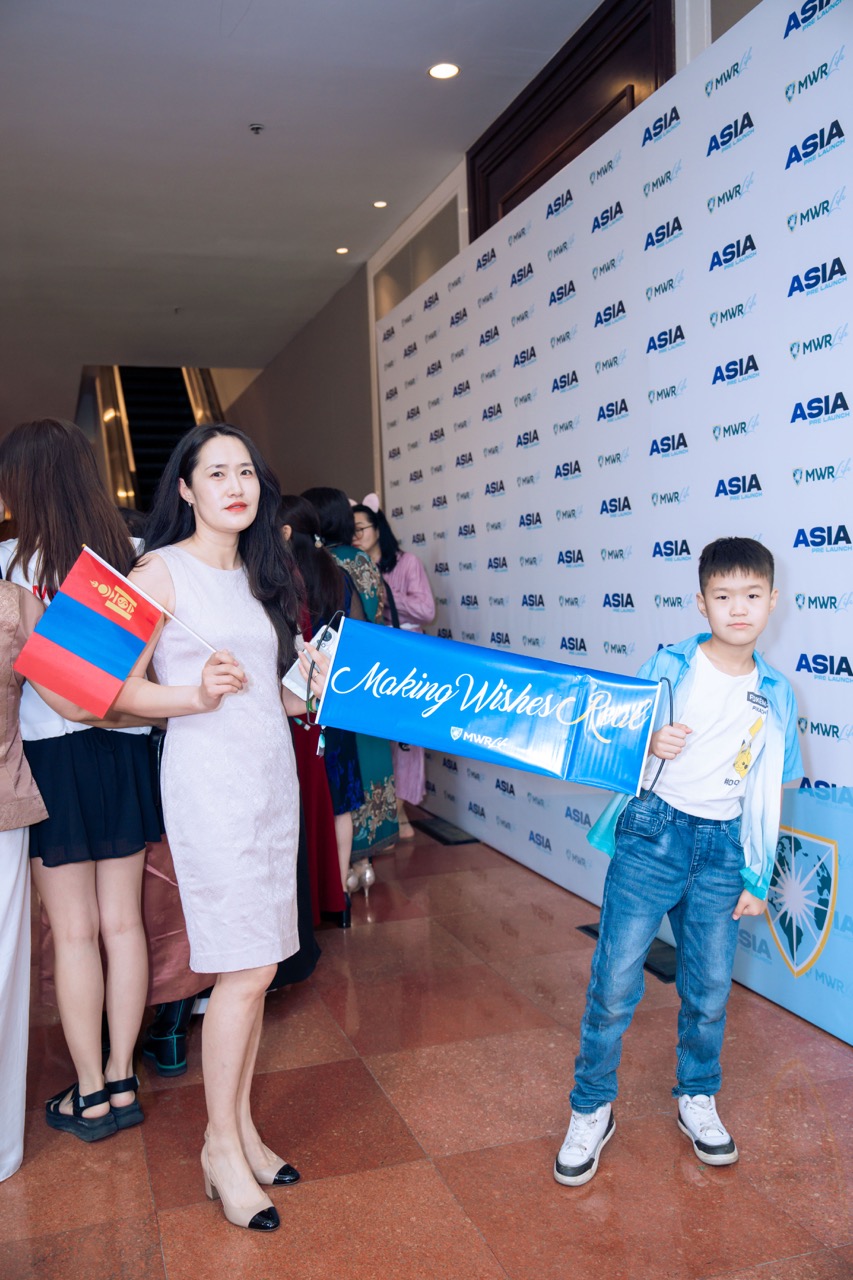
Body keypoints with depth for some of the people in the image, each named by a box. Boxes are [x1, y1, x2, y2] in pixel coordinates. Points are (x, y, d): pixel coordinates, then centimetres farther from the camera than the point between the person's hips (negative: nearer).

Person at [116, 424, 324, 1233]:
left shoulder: (260, 575, 15)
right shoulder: (161, 570, -6)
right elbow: (122, 689, -12)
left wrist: (313, 695, 6)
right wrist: (197, 695, -25)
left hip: (273, 775, 7)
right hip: (208, 780, -7)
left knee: (252, 967, 12)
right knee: (246, 969, -5)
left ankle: (241, 1126, 27)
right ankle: (222, 1147, 14)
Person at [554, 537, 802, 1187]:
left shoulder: (776, 694, 3)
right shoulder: (669, 666, -5)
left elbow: (769, 793, 8)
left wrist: (759, 878, 7)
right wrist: (649, 744, -21)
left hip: (722, 849, 3)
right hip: (652, 833, -2)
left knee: (710, 988, 12)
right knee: (615, 983, 0)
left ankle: (698, 1099, 37)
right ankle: (592, 1110, 19)